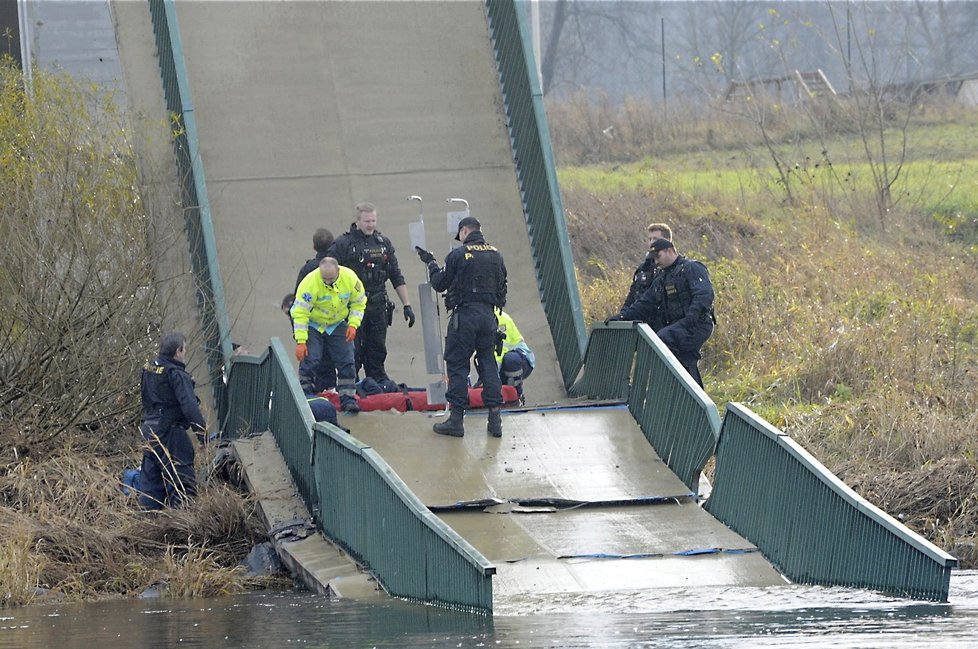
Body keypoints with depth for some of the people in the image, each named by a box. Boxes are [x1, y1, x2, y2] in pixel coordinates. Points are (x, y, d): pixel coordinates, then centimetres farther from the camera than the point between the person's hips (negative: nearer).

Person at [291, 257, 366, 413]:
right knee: (309, 361, -12)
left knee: (346, 362, -3)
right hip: (312, 324, -3)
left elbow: (358, 302, 0)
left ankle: (348, 399, 3)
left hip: (337, 324, 3)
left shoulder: (350, 278, -19)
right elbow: (300, 313, -25)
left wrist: (353, 324, -12)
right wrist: (300, 341, -28)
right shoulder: (310, 282, -29)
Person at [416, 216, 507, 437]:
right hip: (488, 315, 5)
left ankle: (456, 418, -2)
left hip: (464, 315, -5)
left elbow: (440, 284, 1)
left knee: (457, 365, 1)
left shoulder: (458, 255, -7)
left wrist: (430, 263, 16)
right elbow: (502, 287, 16)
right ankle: (495, 418, 5)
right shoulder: (495, 255, 9)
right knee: (488, 363, 9)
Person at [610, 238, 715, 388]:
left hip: (697, 325, -9)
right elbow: (645, 303, 20)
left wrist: (691, 316, -30)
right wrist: (623, 316, 7)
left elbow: (705, 295, -18)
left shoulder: (692, 268, -4)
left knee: (662, 339, -28)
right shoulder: (661, 278, 23)